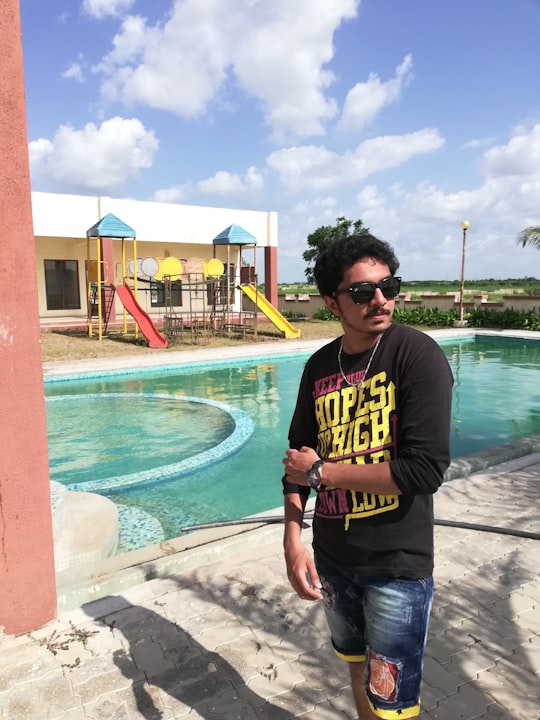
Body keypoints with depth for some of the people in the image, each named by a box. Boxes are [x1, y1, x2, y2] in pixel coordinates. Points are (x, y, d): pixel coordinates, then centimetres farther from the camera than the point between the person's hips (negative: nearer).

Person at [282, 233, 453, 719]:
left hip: (398, 563, -4)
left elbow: (425, 471, -24)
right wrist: (293, 538, -4)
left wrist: (323, 471, -16)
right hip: (332, 556, 5)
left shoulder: (418, 355, -17)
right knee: (358, 669, 25)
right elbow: (299, 457, 6)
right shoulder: (320, 366, -1)